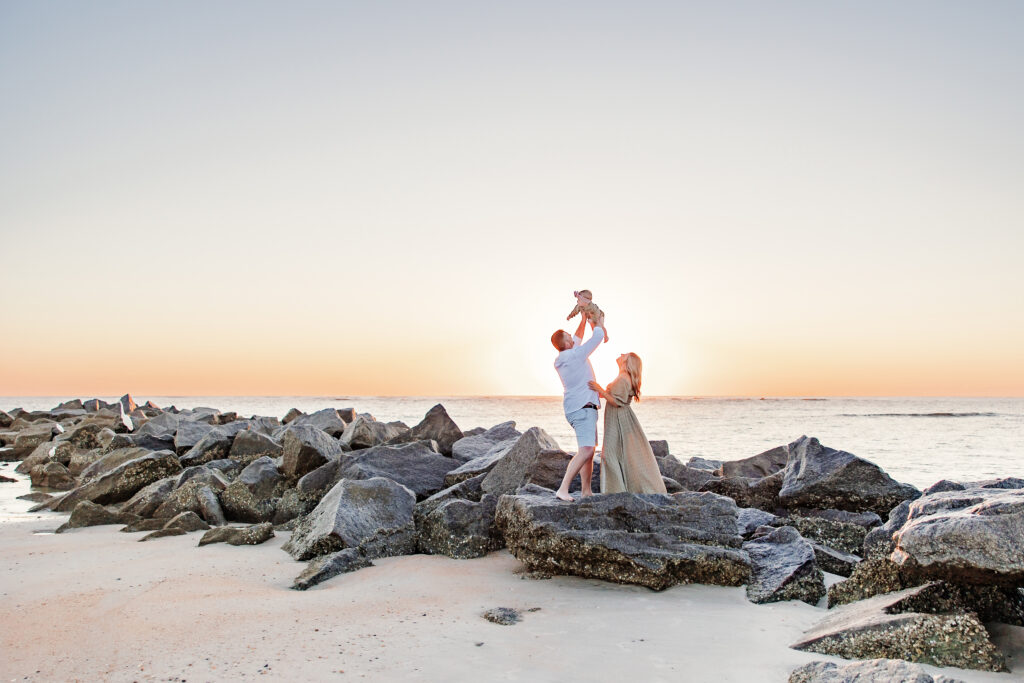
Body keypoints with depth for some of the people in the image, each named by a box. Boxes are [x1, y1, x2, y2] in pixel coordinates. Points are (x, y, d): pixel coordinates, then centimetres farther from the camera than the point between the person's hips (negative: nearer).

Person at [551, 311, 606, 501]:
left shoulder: (560, 360, 11)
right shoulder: (576, 355, -15)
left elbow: (578, 339, 30)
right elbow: (597, 336, -5)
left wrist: (583, 320, 29)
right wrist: (599, 323, 13)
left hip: (578, 408, 10)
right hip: (583, 407, -10)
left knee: (589, 450, 13)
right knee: (586, 450, -18)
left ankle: (586, 491, 14)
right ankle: (563, 489, -25)